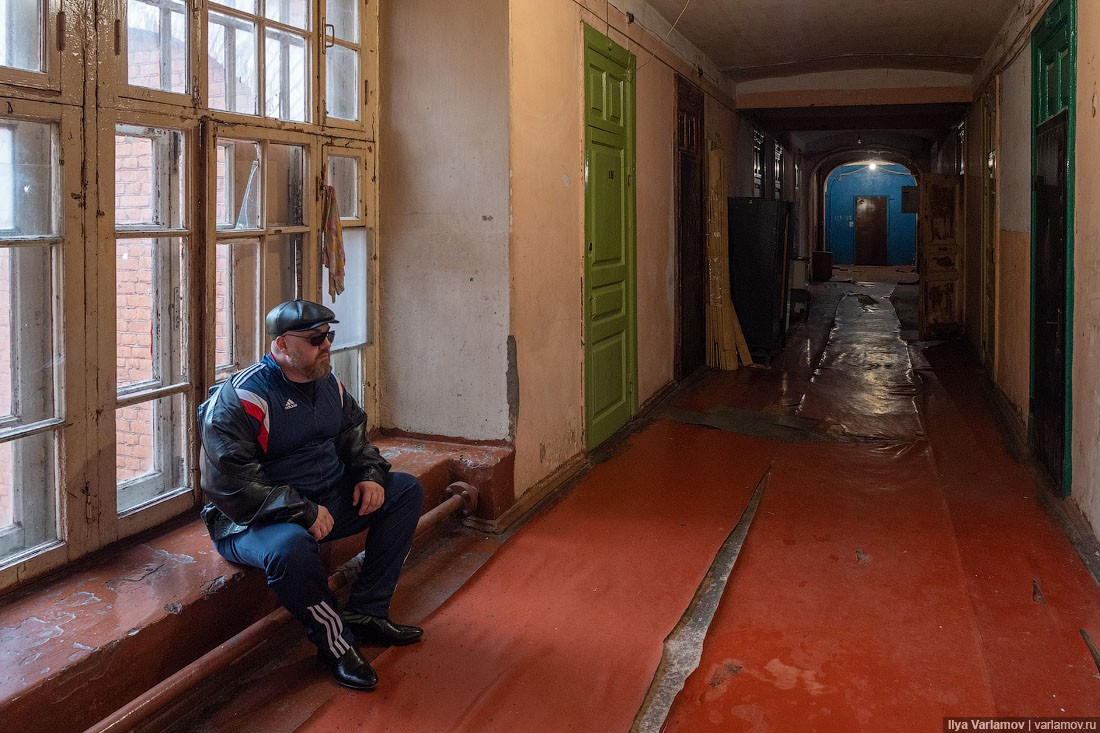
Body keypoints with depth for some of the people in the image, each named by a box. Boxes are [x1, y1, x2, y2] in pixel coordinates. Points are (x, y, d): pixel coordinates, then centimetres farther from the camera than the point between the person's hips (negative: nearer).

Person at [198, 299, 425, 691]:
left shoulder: (328, 384, 7)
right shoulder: (237, 400, -19)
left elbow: (354, 437, 21)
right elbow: (232, 486, -24)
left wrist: (370, 475, -1)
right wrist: (304, 512, -28)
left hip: (326, 504, 8)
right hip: (257, 521, -8)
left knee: (407, 490, 1)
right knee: (291, 546, -42)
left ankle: (367, 611, -2)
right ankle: (334, 640, -14)